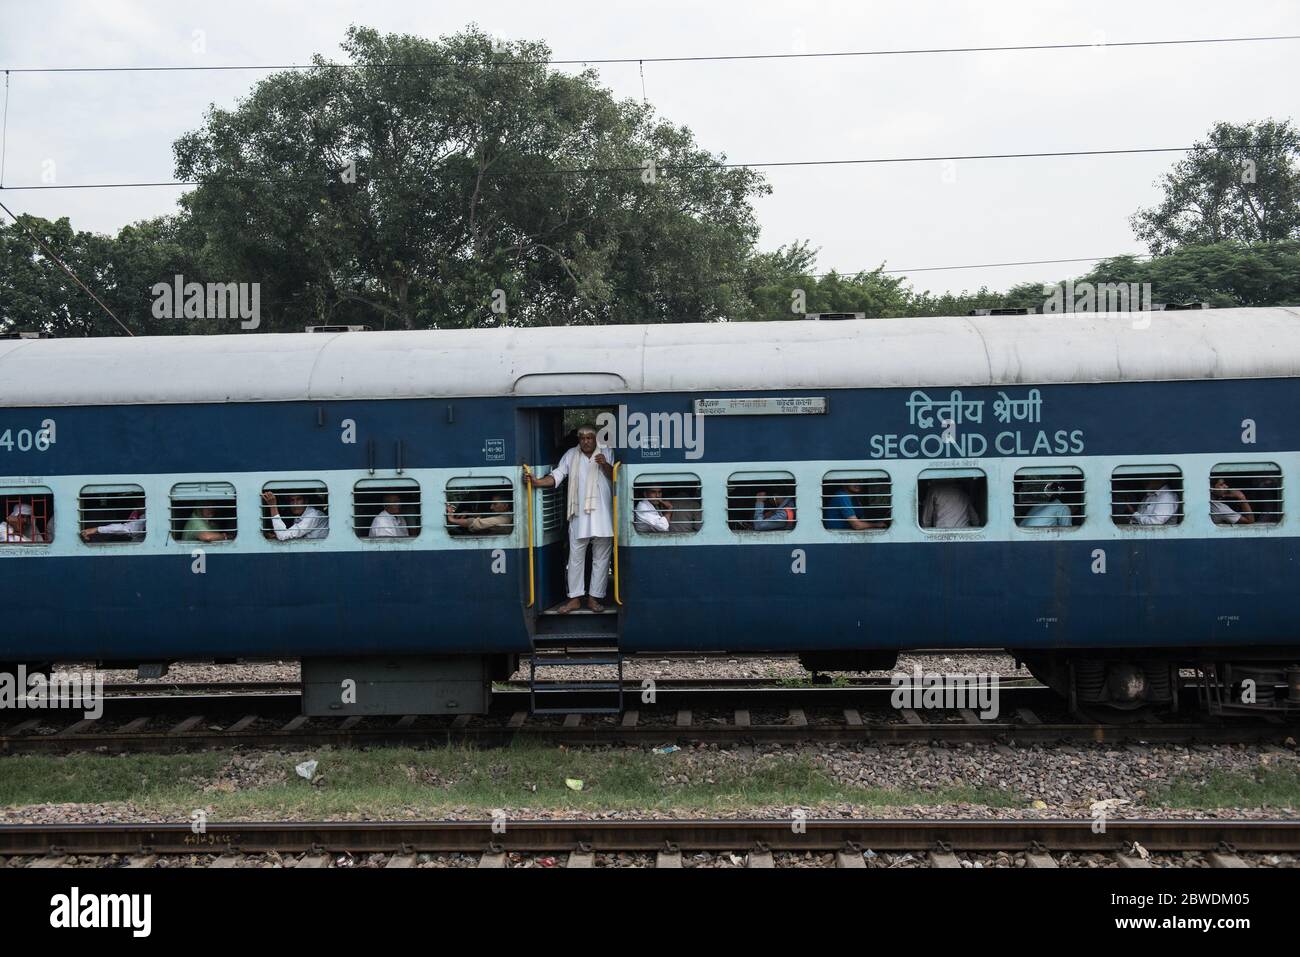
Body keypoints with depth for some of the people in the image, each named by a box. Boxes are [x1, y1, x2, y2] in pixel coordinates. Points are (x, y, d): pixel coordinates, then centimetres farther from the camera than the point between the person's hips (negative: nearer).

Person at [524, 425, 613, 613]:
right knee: (576, 557, 3)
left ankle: (594, 597, 14)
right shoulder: (571, 455, 6)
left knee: (601, 558, 4)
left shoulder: (606, 453, 5)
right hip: (579, 515, 1)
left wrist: (605, 465, -17)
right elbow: (557, 476, -4)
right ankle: (575, 598, 11)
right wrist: (537, 482, -20)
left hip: (602, 515, 0)